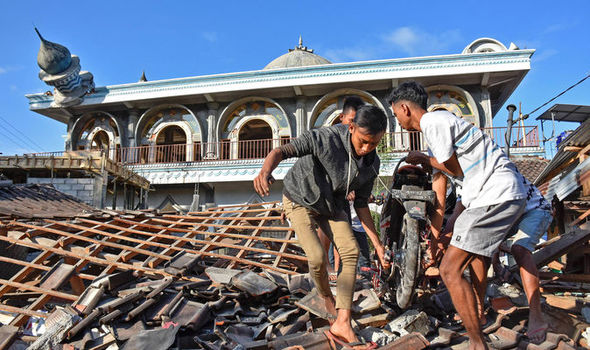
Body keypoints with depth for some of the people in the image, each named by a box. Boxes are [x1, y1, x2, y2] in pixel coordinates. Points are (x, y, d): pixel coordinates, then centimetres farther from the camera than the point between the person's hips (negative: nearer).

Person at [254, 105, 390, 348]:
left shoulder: (371, 164, -15)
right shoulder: (326, 138, -33)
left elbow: (361, 205, -5)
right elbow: (282, 151, -41)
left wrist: (378, 245, -7)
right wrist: (265, 171, -65)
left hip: (330, 205, 5)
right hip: (300, 200, -4)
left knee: (350, 251, -12)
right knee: (317, 258, -17)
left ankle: (342, 323, -8)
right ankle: (327, 298, 17)